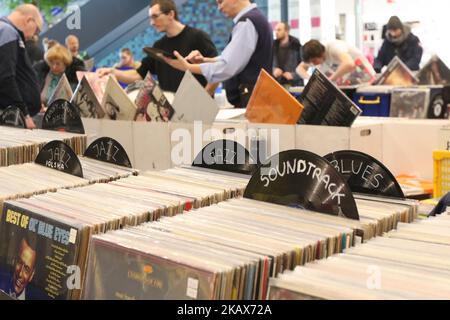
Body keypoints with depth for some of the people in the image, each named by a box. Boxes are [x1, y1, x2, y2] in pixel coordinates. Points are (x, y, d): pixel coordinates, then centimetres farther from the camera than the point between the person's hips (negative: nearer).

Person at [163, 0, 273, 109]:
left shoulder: (247, 22, -17)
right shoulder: (255, 17, 15)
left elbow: (228, 67, -22)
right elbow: (234, 60, 18)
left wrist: (188, 67, -16)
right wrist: (205, 60, 5)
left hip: (251, 99, -10)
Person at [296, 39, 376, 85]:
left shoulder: (334, 48, -29)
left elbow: (349, 64, -46)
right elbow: (300, 68, 0)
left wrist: (330, 79, -41)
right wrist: (310, 78, -21)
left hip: (364, 79, -6)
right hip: (347, 83, 6)